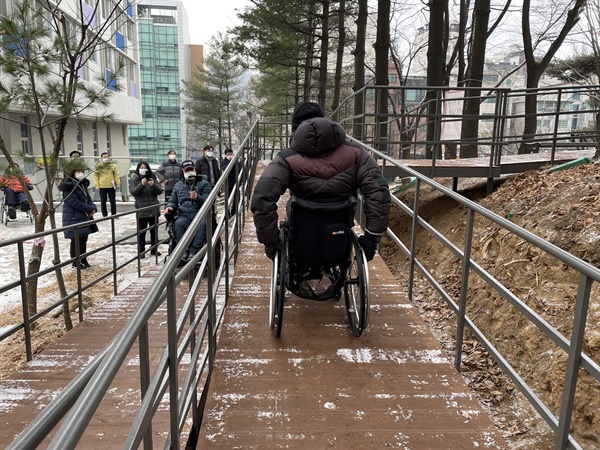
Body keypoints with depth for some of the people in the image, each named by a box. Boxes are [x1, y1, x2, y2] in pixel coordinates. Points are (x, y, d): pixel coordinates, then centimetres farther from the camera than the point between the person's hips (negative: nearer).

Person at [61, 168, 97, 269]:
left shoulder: (83, 185, 13)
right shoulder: (69, 186, -15)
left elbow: (88, 199, 13)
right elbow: (74, 202, -22)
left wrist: (93, 208, -8)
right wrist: (90, 209, -19)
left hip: (85, 217, 8)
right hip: (73, 218, -8)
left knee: (83, 239, 14)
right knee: (76, 241, -1)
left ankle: (83, 260, 25)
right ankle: (75, 262, 11)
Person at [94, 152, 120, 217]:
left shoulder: (113, 165, 2)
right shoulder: (98, 167, 1)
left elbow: (116, 175, 2)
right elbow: (96, 176, 1)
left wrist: (118, 184, -6)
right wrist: (97, 185, -6)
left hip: (111, 186, 0)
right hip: (102, 187, 0)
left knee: (113, 201, 6)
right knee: (103, 202, 6)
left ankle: (113, 214, 16)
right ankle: (104, 215, 16)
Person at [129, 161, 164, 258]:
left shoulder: (153, 178, 6)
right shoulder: (133, 180, 0)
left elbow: (159, 191, -1)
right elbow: (133, 192, -13)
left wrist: (153, 185, -20)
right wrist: (141, 185, -27)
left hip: (154, 210, 3)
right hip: (141, 211, -3)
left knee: (154, 231, 12)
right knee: (141, 232, 0)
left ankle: (154, 250, 24)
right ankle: (141, 251, 7)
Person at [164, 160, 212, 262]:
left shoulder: (204, 184, 11)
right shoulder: (178, 185, 23)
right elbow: (173, 201, 25)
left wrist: (197, 197, -22)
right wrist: (169, 207, 0)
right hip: (184, 215, 2)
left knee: (203, 224, -37)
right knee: (179, 223, -33)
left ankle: (194, 250, -37)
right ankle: (183, 250, -29)